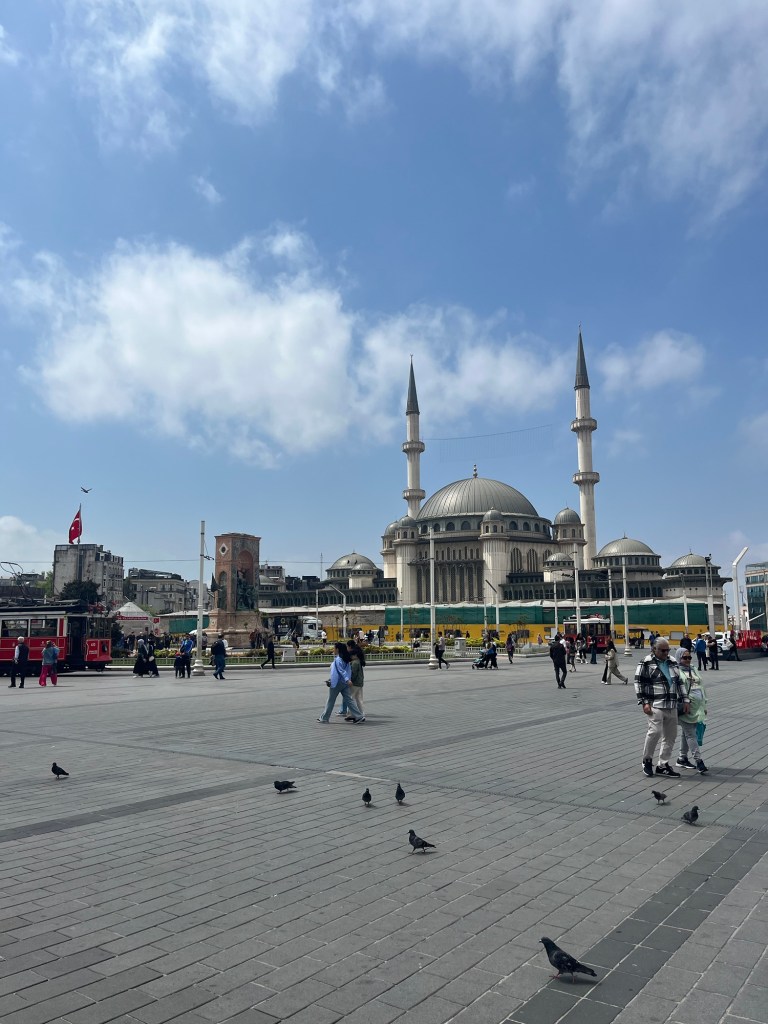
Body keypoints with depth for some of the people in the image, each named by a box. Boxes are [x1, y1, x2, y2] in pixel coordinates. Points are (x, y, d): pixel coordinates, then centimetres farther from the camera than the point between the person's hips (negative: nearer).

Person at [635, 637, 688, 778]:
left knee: (671, 735, 8)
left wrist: (685, 700, 16)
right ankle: (647, 761, 4)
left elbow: (679, 682, 22)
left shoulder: (672, 662, 15)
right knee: (655, 731, -17)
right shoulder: (646, 663, -5)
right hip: (655, 705, -7)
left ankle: (662, 765, 19)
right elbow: (639, 683, -8)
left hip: (672, 706, 7)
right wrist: (644, 702, -13)